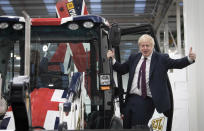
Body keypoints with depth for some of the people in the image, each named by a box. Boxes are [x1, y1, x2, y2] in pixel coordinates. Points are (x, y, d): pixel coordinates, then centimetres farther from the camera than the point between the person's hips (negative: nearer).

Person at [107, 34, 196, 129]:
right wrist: (112, 59, 4)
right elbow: (121, 69, 17)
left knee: (138, 127, -9)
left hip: (146, 100, -5)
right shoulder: (133, 58, 13)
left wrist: (189, 59, -20)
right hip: (131, 98, 5)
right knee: (126, 127, 12)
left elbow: (177, 64, -4)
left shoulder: (161, 58, 2)